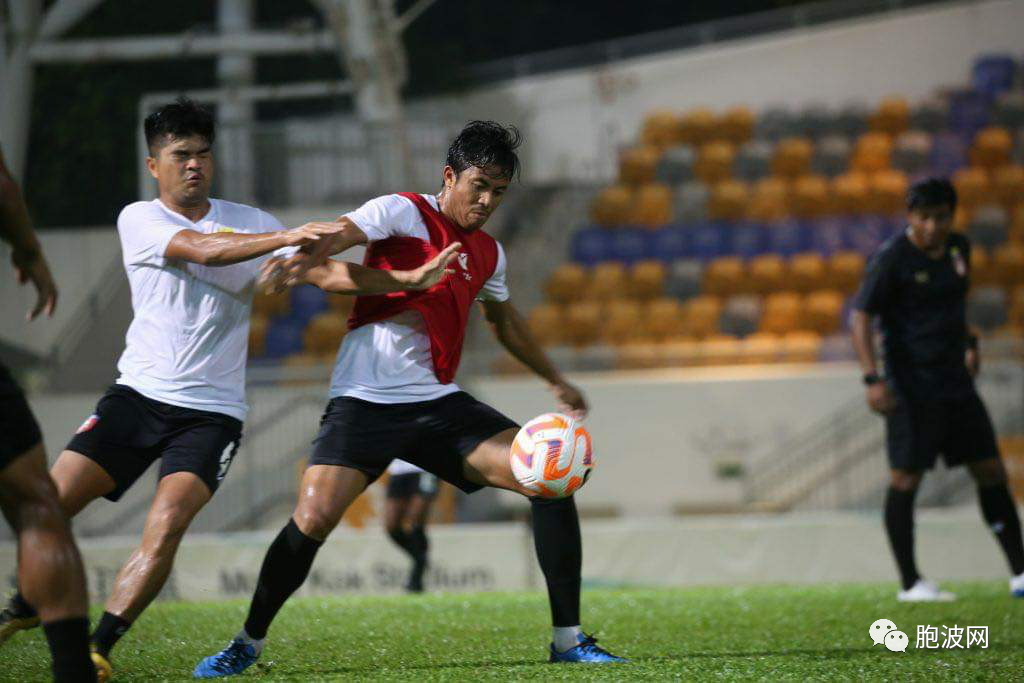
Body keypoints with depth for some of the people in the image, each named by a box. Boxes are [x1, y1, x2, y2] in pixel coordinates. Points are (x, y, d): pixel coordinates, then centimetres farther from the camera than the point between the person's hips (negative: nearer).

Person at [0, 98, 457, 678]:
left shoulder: (248, 222, 7)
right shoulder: (139, 220, -1)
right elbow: (199, 249, -20)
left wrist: (407, 280, -13)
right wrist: (283, 238, -33)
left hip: (211, 411, 0)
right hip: (139, 392, 0)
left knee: (168, 522, -22)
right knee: (52, 502, -8)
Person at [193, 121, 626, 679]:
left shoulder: (488, 253, 16)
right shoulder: (403, 213, -2)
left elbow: (504, 322, 35)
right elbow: (337, 237, -20)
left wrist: (554, 381, 43)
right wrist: (306, 262, -43)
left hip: (439, 403, 5)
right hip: (365, 398, -5)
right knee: (313, 520, -20)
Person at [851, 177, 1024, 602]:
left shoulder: (958, 248, 8)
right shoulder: (892, 259, -12)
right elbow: (861, 316, -13)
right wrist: (872, 378, -21)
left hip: (956, 384, 7)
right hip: (912, 389, -7)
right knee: (906, 479, -3)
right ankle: (910, 583, 4)